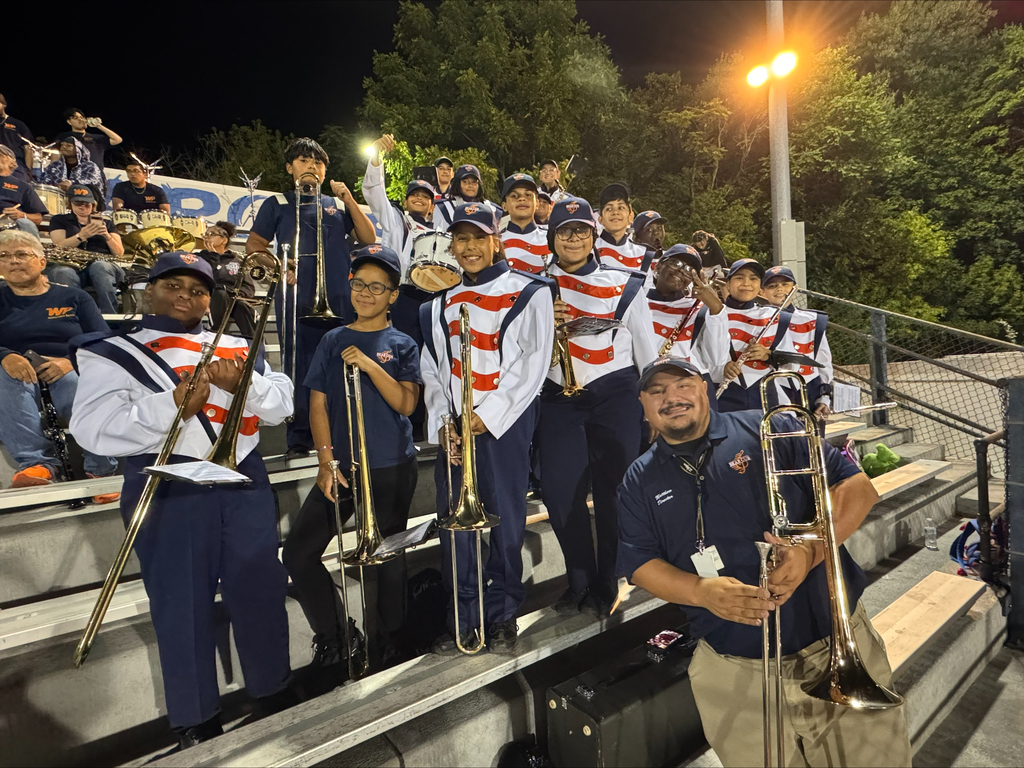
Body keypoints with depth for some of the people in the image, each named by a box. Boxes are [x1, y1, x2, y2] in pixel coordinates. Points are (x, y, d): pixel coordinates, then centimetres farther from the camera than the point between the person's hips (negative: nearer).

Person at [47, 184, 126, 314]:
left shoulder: (105, 223, 26)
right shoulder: (59, 220, 23)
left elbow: (119, 253, 13)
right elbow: (59, 247, 5)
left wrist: (107, 236, -5)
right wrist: (82, 235, -11)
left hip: (103, 264, 0)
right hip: (72, 265, 0)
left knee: (99, 267, -39)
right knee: (64, 273, -38)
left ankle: (111, 316, -48)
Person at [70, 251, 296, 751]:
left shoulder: (238, 347, 15)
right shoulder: (112, 352, 4)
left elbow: (280, 407, 8)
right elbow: (95, 430, -9)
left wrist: (242, 383, -11)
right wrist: (174, 405, -21)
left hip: (244, 483, 4)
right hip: (169, 492, -3)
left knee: (261, 592, 11)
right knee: (183, 605, 5)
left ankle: (274, 696, 31)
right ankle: (196, 722, 24)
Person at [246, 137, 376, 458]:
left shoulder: (337, 204, 19)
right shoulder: (277, 204, 14)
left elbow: (369, 238, 8)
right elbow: (253, 245, 10)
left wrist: (348, 198, 1)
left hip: (339, 297, 2)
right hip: (296, 297, -1)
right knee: (299, 365, -2)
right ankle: (299, 438, 7)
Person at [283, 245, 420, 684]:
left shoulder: (402, 346, 2)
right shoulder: (333, 342, 8)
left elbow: (406, 403, -10)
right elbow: (318, 405, 5)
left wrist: (369, 364, -20)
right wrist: (326, 462, -4)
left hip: (392, 469, -2)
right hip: (342, 466, 3)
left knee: (388, 560, 7)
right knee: (299, 554, -1)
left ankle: (389, 645, 29)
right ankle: (332, 639, 20)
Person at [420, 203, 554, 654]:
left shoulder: (527, 292, 1)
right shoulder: (442, 303, 16)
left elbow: (534, 362, -7)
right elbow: (432, 369, 14)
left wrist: (488, 415, -12)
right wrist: (440, 421, 0)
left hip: (505, 423, -4)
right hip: (453, 426, 4)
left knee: (505, 519, 3)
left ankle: (502, 616, 22)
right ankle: (462, 619, 22)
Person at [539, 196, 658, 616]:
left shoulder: (623, 285, 6)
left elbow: (646, 349, 9)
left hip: (615, 393, -1)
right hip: (559, 396, 2)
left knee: (612, 489, 1)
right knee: (560, 490, -2)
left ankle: (606, 583, 20)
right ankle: (579, 581, 19)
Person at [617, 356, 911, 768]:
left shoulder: (769, 431, -2)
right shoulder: (639, 482, 4)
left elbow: (858, 487, -3)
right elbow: (640, 563, 0)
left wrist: (811, 549, -19)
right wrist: (700, 591, -18)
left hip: (837, 639, 0)